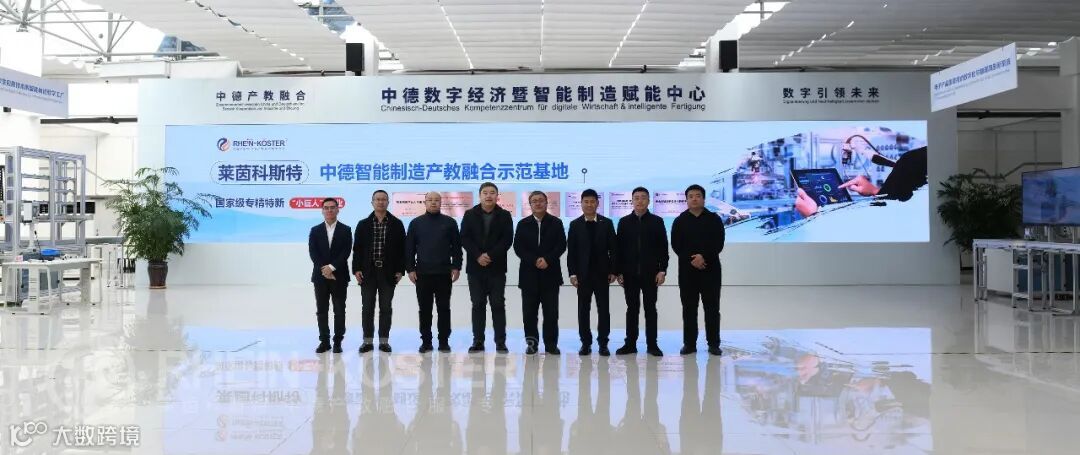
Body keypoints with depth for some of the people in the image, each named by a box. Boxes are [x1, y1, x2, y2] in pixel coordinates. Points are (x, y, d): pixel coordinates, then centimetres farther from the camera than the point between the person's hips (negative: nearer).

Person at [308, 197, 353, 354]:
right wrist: (324, 270, -13)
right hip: (320, 276, 2)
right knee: (321, 310, 4)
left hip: (339, 276, -2)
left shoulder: (345, 230, 3)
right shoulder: (315, 230, 8)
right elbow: (312, 253, -1)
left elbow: (346, 252, -6)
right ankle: (324, 341, 10)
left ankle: (337, 342, 6)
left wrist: (332, 267, -16)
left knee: (339, 310, 0)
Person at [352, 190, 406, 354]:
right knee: (367, 308, 4)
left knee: (386, 308, 4)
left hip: (388, 272, -1)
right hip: (368, 272, 1)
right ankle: (367, 341, 10)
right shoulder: (363, 224, 7)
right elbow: (357, 248, 5)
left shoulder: (397, 224, 4)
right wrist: (357, 269, -4)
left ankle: (384, 341, 11)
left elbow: (402, 248, 3)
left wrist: (400, 270, -4)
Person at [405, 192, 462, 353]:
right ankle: (426, 341, 11)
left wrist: (456, 267, -3)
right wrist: (410, 269, -1)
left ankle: (444, 341, 9)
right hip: (422, 273, 1)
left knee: (444, 308, 3)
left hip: (444, 273, -1)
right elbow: (409, 248, 6)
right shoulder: (416, 223, 7)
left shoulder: (449, 222, 6)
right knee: (425, 309, 4)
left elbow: (456, 247, 5)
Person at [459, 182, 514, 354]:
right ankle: (478, 341, 8)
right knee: (478, 304, 4)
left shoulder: (504, 216, 4)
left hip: (497, 268, -1)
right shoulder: (470, 215, 7)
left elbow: (507, 240, -3)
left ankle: (500, 342, 2)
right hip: (475, 267, 1)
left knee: (498, 304, 0)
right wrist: (478, 256, -12)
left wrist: (490, 255, -13)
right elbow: (464, 238, 0)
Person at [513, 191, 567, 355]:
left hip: (550, 273, -1)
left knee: (551, 311, -1)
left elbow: (561, 245, 0)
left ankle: (551, 343, 6)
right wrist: (534, 261, -12)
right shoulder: (523, 224, 9)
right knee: (529, 311, 1)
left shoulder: (556, 223, 7)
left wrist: (547, 259, -14)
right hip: (529, 274, 1)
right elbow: (518, 247, 0)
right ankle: (532, 342, 10)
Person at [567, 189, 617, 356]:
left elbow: (612, 249, 3)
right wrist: (572, 273, -6)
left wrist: (613, 271, -3)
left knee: (603, 309, 1)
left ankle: (603, 343, 8)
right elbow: (571, 251, 2)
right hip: (583, 273, 0)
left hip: (601, 272, 0)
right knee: (583, 309, 3)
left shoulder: (607, 223, 4)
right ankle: (586, 342, 10)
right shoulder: (575, 225, 4)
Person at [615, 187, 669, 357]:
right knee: (632, 308, 5)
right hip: (630, 273, 1)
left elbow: (663, 248, 1)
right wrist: (619, 271, -1)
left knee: (650, 308, 4)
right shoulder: (624, 222, 6)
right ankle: (630, 343, 9)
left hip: (650, 273, -1)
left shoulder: (657, 221, 3)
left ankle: (652, 344, 8)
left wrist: (662, 270, -7)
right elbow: (619, 248, 4)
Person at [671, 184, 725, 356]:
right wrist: (691, 260, -14)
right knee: (689, 308, 4)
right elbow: (676, 245, -1)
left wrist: (704, 256, -18)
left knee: (712, 307, 1)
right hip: (687, 270, 1)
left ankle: (713, 343, 7)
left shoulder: (714, 219, 4)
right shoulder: (680, 221, 6)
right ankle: (689, 343, 10)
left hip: (710, 269, -1)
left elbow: (718, 244, -3)